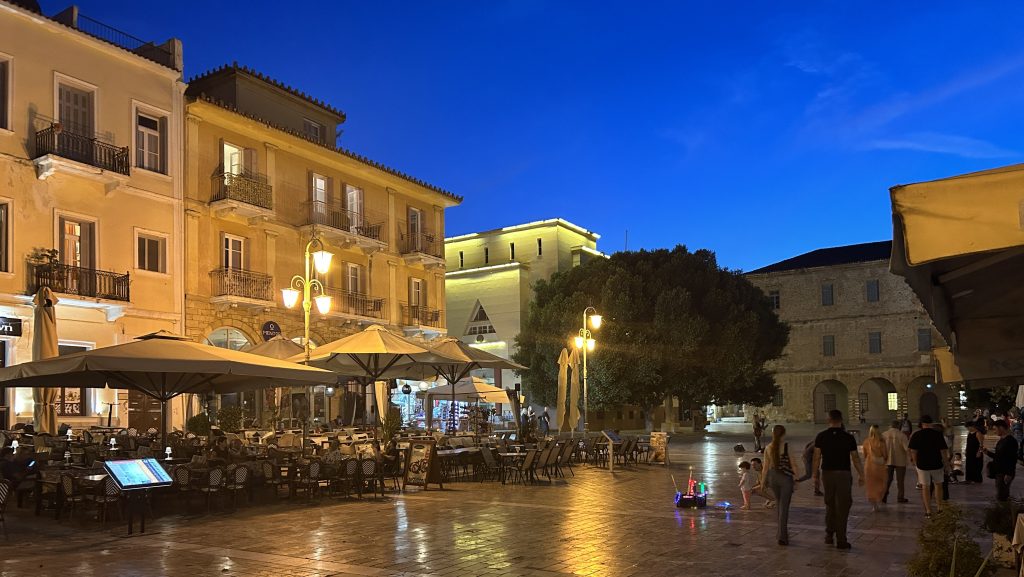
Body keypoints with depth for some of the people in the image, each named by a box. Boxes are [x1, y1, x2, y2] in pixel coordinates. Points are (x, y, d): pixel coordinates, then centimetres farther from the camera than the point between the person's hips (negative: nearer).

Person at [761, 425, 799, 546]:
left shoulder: (768, 448, -2)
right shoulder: (787, 446, -13)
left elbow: (766, 467, 2)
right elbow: (792, 464, -11)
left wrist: (763, 481, 10)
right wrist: (795, 480, -1)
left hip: (773, 477, 4)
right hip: (786, 478, -4)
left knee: (778, 503, 23)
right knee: (784, 507, 1)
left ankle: (781, 531, 33)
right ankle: (782, 536, 0)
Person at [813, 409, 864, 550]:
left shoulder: (821, 436, -2)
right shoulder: (848, 437, -5)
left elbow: (817, 457, -1)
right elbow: (855, 458, 0)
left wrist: (816, 472, 10)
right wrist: (861, 475, 10)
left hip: (827, 473, 2)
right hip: (843, 474, -2)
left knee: (830, 505, 17)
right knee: (842, 508, 3)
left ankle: (829, 536, 20)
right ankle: (841, 541, 4)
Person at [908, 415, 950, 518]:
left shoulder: (916, 435, -6)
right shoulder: (938, 434, -8)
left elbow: (913, 451, -5)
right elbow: (943, 451, -8)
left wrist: (915, 463, 8)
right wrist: (946, 463, 4)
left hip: (922, 465, 0)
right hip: (936, 464, 1)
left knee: (925, 487, 7)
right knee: (938, 485, 21)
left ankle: (928, 510, 9)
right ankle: (939, 507, 26)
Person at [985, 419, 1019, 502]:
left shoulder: (1011, 441, -16)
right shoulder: (1001, 440, 13)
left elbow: (1013, 459, -21)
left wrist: (1009, 474, -24)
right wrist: (988, 453, 9)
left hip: (1005, 474, -10)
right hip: (999, 472, 10)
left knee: (1001, 497, -9)